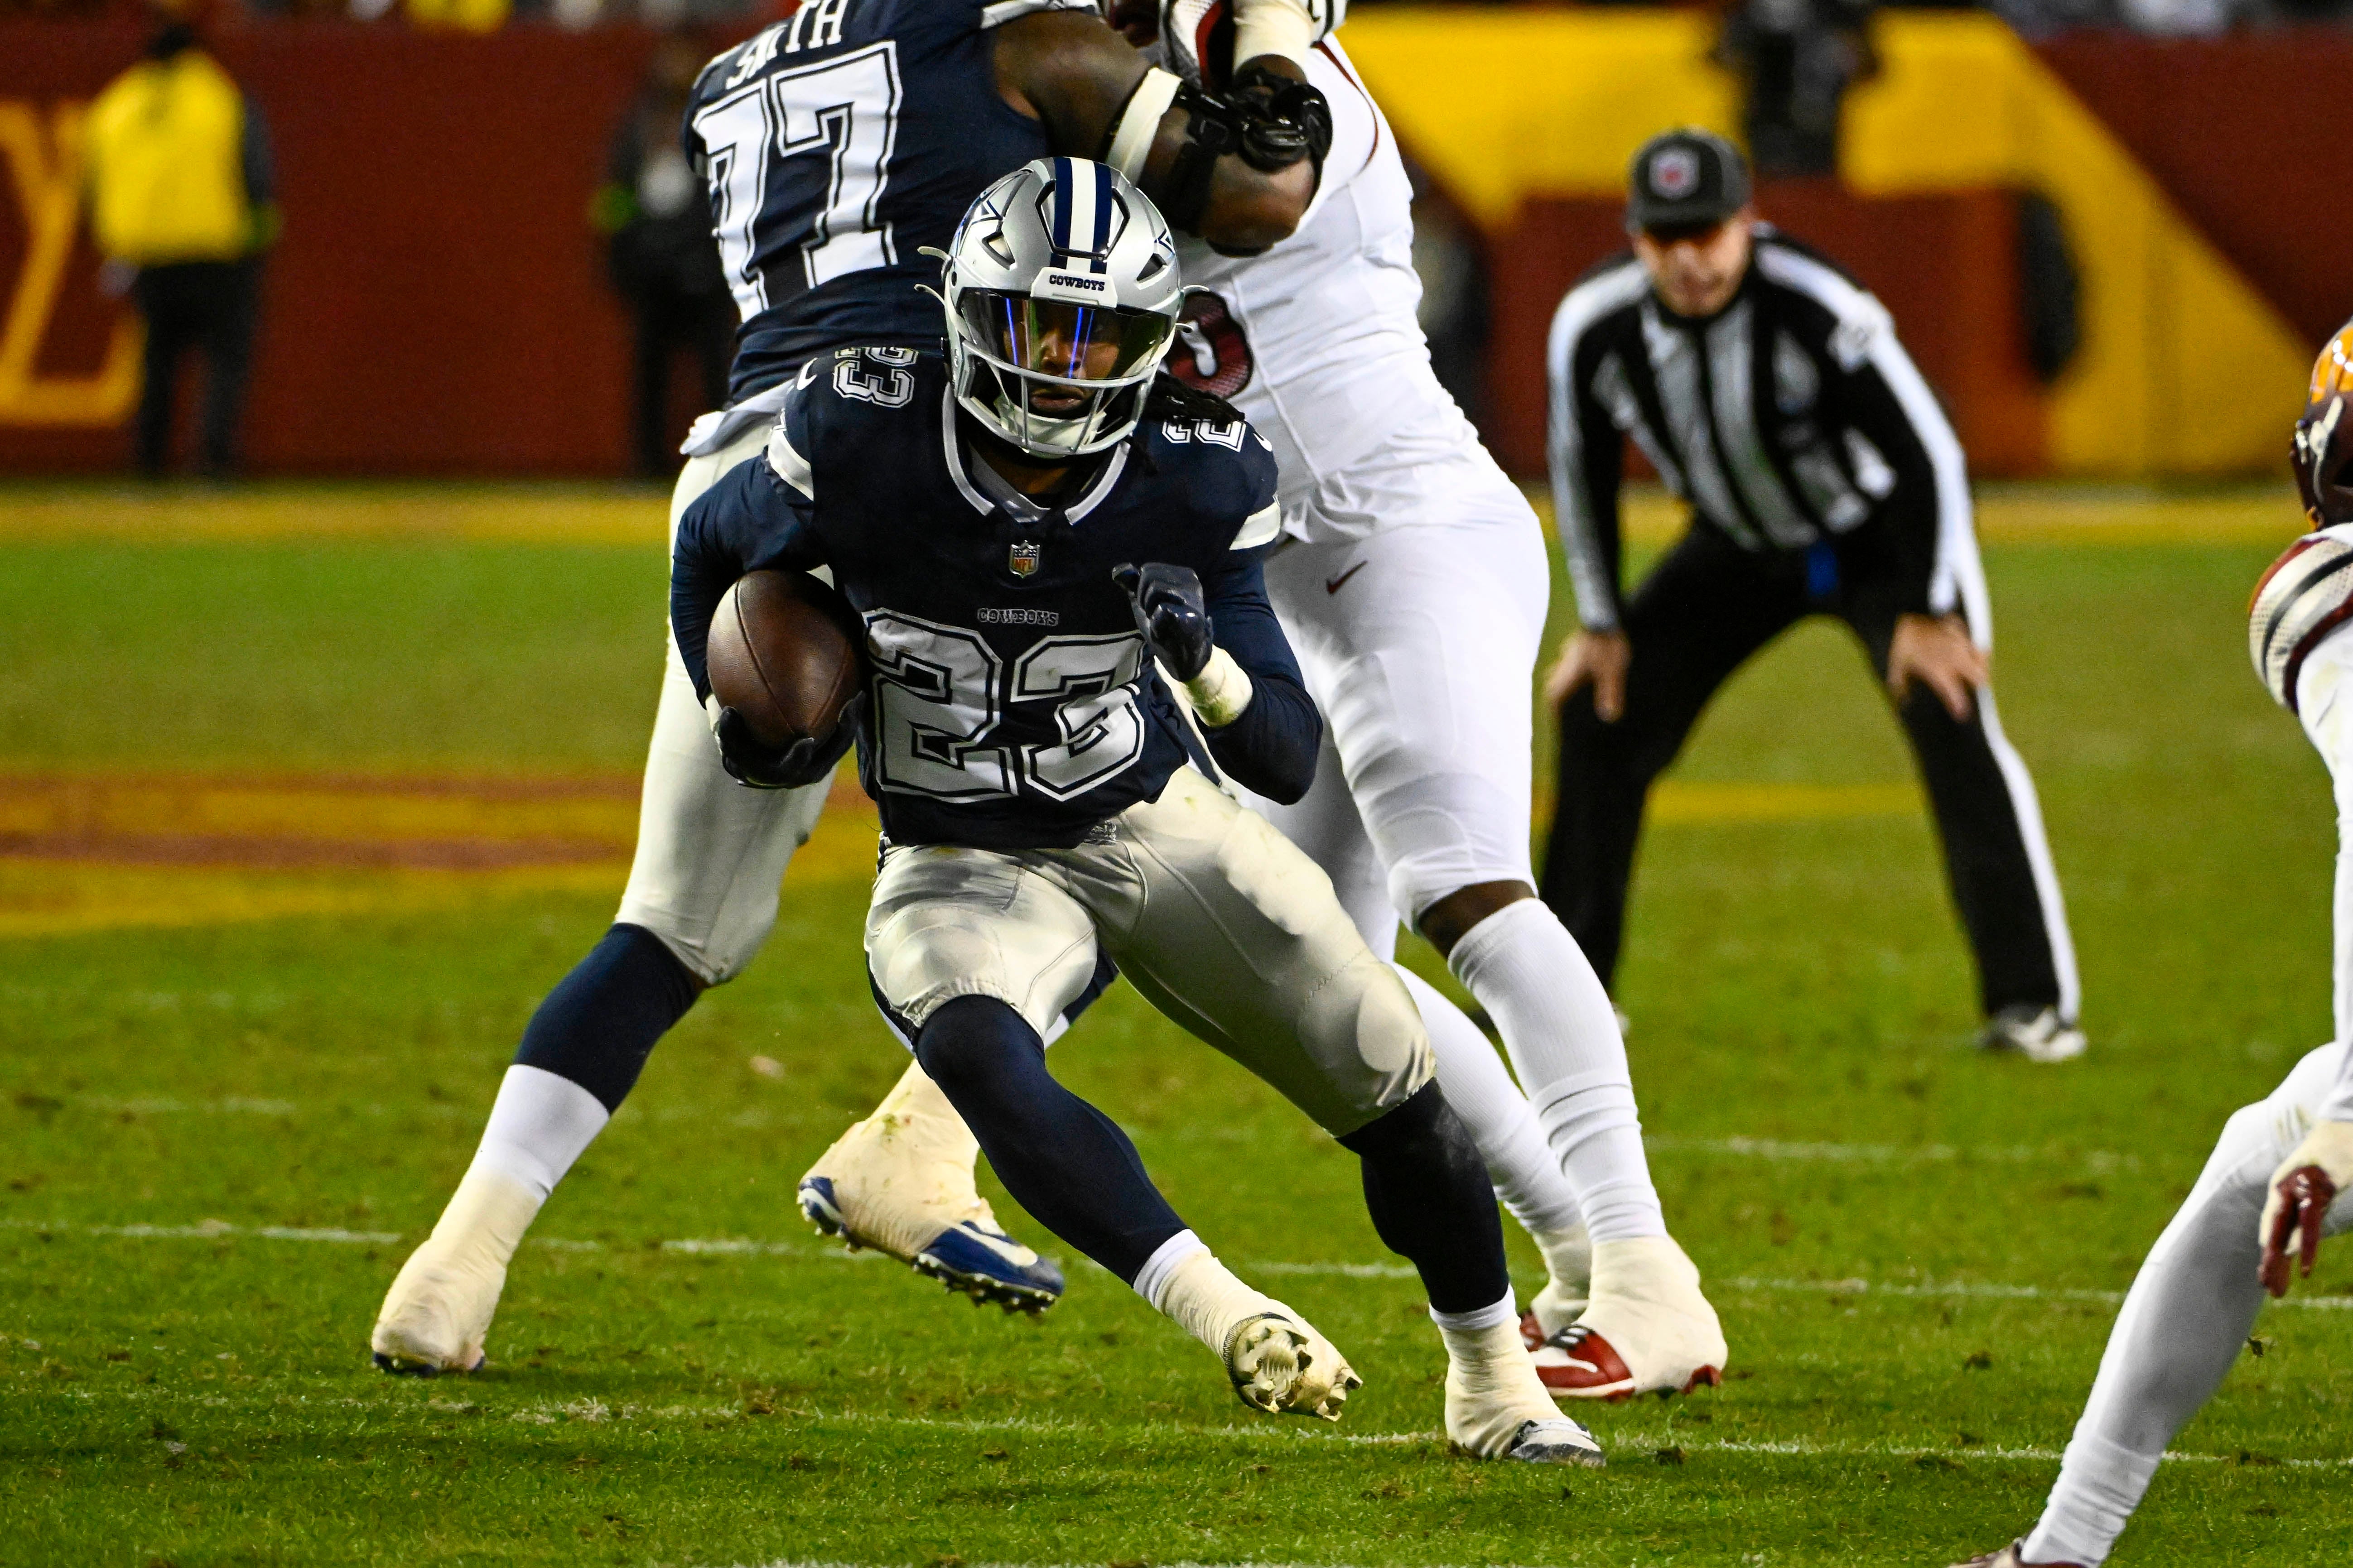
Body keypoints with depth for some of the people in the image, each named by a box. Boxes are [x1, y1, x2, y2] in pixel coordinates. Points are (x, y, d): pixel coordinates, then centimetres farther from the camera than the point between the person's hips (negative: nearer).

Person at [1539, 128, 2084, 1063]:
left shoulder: (1816, 311, -35)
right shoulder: (1594, 329, -21)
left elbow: (1926, 455, -26)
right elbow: (1583, 470, -1)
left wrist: (1928, 614, -23)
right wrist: (1601, 623, 2)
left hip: (1879, 535, -5)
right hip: (1738, 551, 5)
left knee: (1950, 717, -24)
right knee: (1601, 712, 1)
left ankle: (2029, 1001, -21)